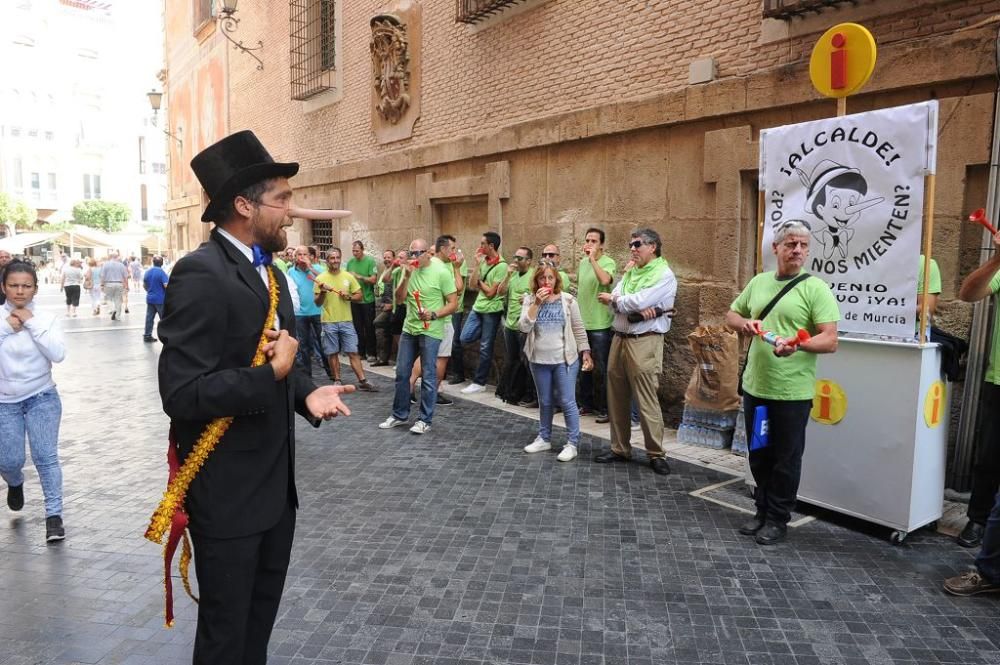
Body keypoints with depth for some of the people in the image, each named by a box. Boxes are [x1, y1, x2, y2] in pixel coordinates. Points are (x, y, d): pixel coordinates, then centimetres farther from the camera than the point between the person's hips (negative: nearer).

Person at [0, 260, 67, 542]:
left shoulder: (45, 318, -7)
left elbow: (58, 354, -18)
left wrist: (32, 323, -19)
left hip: (42, 398, -1)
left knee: (46, 456, -4)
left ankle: (54, 515, 6)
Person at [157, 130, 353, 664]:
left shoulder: (268, 271, 8)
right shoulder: (200, 274, -22)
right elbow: (182, 393, -28)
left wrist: (305, 393, -3)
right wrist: (272, 375, -22)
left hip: (275, 479, 9)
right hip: (227, 490, -8)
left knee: (262, 611, 25)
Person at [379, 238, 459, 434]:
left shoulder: (442, 271, -12)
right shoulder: (410, 269, 4)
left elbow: (453, 303, -10)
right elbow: (399, 299, -1)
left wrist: (433, 315, -24)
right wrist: (407, 277, -14)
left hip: (431, 331, -6)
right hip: (409, 329, 6)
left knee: (428, 377, 0)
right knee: (402, 373, 12)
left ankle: (425, 420, 11)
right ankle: (399, 415, 27)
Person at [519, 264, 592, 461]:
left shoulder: (568, 300, -3)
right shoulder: (530, 300, 0)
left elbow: (579, 329, 2)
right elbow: (523, 327, -13)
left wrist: (586, 352, -2)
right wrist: (537, 303, -18)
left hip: (564, 360, -2)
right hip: (539, 361, 2)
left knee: (567, 402, -1)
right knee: (545, 402, 15)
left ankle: (572, 444, 9)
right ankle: (544, 439, 29)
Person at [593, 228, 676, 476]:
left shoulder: (664, 274, -7)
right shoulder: (629, 272, 15)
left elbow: (638, 301, -19)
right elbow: (614, 301, 1)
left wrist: (613, 299, -2)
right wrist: (638, 308, -16)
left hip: (644, 342, -7)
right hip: (619, 339, 8)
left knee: (647, 400, -5)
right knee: (617, 397, 11)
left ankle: (656, 454, 7)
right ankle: (620, 448, 22)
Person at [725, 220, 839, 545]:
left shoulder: (815, 288, -8)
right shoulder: (758, 282, 9)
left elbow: (830, 340, -14)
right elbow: (731, 315, 19)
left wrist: (798, 344, -33)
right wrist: (744, 323, -4)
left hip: (792, 392, -5)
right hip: (755, 387, 5)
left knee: (785, 459, 7)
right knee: (759, 455, 17)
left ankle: (778, 520, 22)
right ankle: (762, 511, 33)